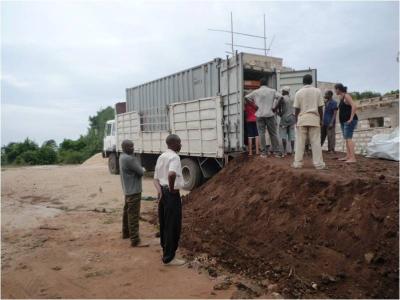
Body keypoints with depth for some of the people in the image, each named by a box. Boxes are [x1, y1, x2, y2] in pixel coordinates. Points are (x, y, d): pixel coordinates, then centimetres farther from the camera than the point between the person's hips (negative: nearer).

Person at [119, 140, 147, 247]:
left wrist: (140, 169, -5)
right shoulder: (129, 159, -22)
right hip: (134, 190, -11)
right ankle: (135, 241, -6)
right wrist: (143, 169, 5)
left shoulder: (122, 157, 11)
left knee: (127, 212, 21)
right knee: (134, 215, -9)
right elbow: (141, 172, -17)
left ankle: (126, 233, 35)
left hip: (128, 189, 11)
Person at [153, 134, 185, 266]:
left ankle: (166, 250, 37)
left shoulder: (161, 157, 13)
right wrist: (172, 188, -20)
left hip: (162, 193, 9)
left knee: (164, 224, 20)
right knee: (173, 226, 1)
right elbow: (171, 174, -35)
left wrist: (160, 190, -4)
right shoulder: (174, 157, -16)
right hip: (172, 194, -9)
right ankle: (169, 257, 8)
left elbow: (156, 178, 10)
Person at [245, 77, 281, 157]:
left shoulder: (255, 92, 5)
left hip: (260, 115, 0)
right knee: (273, 133, 7)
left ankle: (264, 152, 3)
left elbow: (246, 98, 3)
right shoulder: (272, 91, 6)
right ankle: (277, 152, 9)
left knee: (261, 134, 4)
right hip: (270, 114, 1)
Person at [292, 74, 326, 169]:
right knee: (316, 142, 1)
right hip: (314, 119, 0)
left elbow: (296, 109, 1)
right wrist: (321, 119, 11)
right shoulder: (317, 91, 3)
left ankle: (297, 163, 4)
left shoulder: (299, 92, 1)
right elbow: (320, 107, 2)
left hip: (302, 119, 0)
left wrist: (296, 121, 8)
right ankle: (318, 163, 2)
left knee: (300, 142, 3)